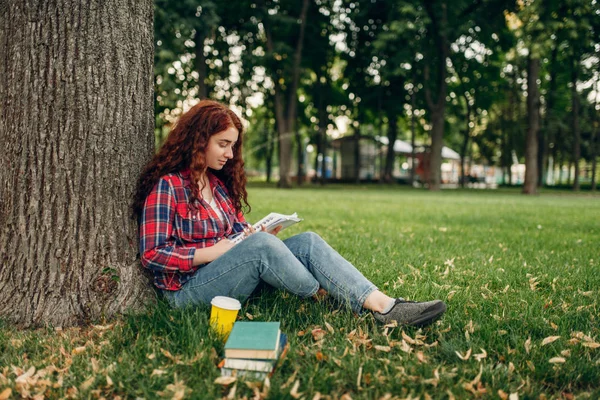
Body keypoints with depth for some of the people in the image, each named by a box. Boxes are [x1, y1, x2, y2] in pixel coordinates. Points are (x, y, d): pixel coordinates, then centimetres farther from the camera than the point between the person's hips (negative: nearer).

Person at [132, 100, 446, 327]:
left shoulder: (219, 182, 16)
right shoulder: (166, 185, -8)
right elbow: (152, 254, -13)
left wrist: (257, 234, -6)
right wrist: (212, 252, -17)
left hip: (229, 273, 7)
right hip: (188, 290, -7)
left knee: (308, 242, -15)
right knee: (260, 245, -34)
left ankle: (384, 306, -28)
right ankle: (325, 297, -14)